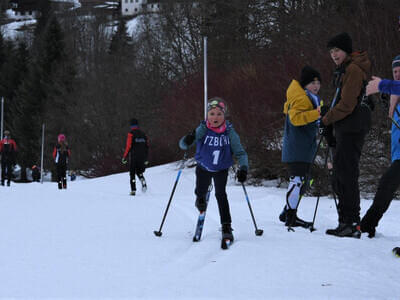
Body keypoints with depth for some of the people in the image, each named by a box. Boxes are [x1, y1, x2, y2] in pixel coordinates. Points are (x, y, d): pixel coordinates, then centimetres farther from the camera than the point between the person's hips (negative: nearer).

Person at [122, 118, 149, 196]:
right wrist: (146, 159, 18)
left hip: (134, 157, -4)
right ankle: (143, 181, -11)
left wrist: (124, 157, -6)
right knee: (139, 172, 20)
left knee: (132, 173, 6)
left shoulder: (131, 134, -6)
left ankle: (133, 190, -1)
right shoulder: (143, 134, 10)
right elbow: (147, 146, 11)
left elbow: (128, 146, -12)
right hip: (142, 157, 4)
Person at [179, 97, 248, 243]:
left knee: (221, 194, -18)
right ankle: (201, 199, 54)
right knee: (200, 192, 14)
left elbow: (240, 153, -15)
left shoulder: (229, 132, -18)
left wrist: (243, 168, -32)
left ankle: (226, 227, -15)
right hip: (203, 168, 1)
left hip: (221, 170, -1)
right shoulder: (202, 130, -19)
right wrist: (187, 141, -46)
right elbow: (183, 144, -22)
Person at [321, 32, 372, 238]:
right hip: (345, 128, 11)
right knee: (341, 174, 12)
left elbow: (347, 104, -18)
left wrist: (327, 120, -8)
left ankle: (352, 224, -12)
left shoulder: (353, 69, -13)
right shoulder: (344, 69, 20)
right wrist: (330, 120, 17)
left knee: (347, 174, -12)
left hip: (352, 128, -11)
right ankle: (346, 221, 17)